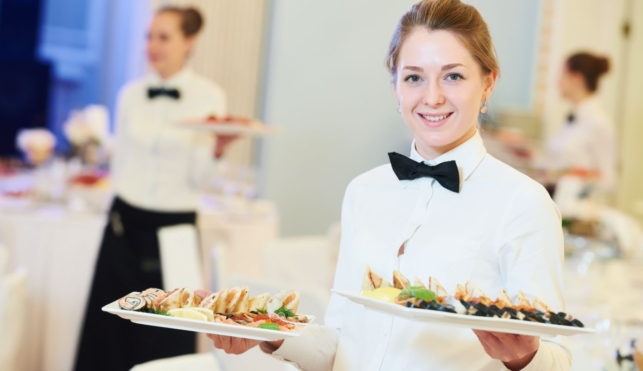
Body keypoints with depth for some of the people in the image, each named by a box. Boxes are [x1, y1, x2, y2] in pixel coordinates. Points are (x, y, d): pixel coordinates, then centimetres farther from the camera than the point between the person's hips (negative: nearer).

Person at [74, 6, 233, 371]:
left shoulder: (209, 97, -6)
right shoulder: (131, 94, 5)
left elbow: (197, 177, -8)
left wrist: (218, 148, -25)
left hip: (175, 224, -3)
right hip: (127, 220, 3)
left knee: (165, 331, 4)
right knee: (111, 322, 5)